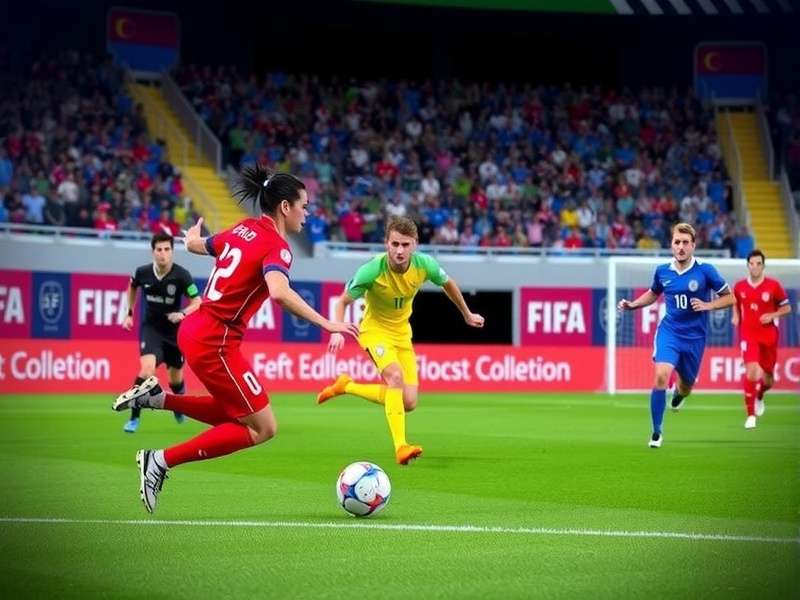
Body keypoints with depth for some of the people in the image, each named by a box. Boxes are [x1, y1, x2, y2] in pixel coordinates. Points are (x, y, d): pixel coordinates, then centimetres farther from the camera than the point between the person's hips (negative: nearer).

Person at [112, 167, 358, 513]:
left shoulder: (244, 229, 10)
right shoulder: (276, 246, -14)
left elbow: (194, 244, 28)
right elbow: (279, 292, -33)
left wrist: (192, 235, 52)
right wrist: (326, 323, -29)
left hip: (194, 330, 9)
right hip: (215, 343, -9)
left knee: (235, 416, 23)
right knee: (262, 428, 0)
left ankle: (156, 398, 12)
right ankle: (161, 460, -4)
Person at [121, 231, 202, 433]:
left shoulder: (182, 276, -19)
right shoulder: (142, 273, -11)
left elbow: (197, 303, -15)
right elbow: (132, 287, 13)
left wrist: (183, 314, -34)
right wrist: (130, 313, 12)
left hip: (174, 330, 0)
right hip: (151, 327, 0)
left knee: (176, 377, 14)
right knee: (147, 368, -25)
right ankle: (134, 418, -15)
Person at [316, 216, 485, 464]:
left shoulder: (425, 265, -17)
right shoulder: (371, 271, -27)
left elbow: (448, 284, 6)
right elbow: (342, 301, -13)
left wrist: (467, 315, 18)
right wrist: (337, 331, -30)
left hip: (402, 332, 5)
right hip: (375, 330, -5)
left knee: (408, 403, 0)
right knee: (395, 376, -33)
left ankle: (346, 386, 19)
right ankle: (400, 447, -34)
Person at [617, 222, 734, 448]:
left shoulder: (705, 270, -9)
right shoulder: (662, 271, 0)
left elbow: (729, 297, -1)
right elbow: (653, 293, 21)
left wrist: (708, 305, -16)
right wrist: (632, 305, 6)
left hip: (694, 336, 0)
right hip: (669, 330, 0)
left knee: (685, 386, 13)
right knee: (661, 375, -23)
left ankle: (679, 393, 55)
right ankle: (656, 432, -10)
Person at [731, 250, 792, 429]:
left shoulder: (773, 285, -4)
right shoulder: (739, 286, 2)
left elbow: (787, 307, 4)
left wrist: (772, 315, -13)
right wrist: (735, 317, 2)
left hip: (769, 336, 1)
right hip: (748, 334, -1)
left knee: (767, 379, 10)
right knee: (751, 371, -21)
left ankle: (759, 397, 48)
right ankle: (751, 415, -12)